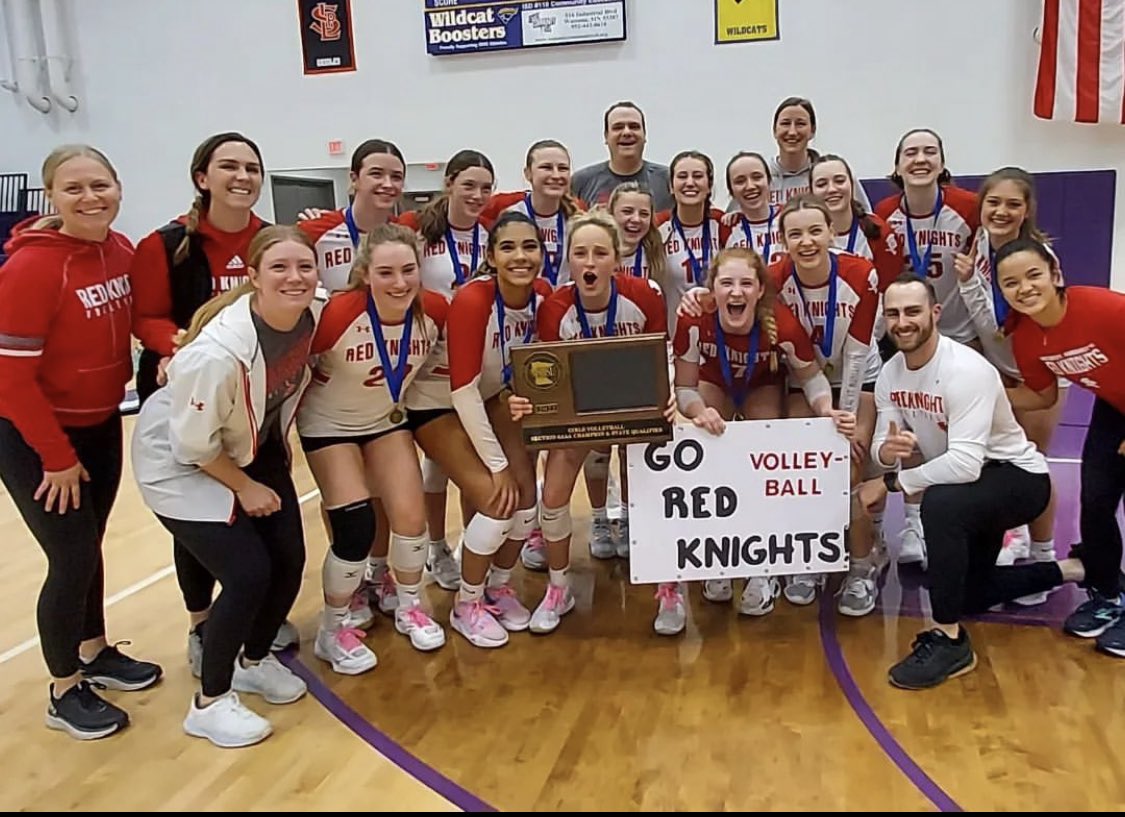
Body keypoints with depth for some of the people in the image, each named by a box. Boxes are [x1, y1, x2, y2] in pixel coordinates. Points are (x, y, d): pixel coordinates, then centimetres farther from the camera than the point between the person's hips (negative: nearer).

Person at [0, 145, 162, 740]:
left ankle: (95, 653, 40)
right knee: (73, 557, 0)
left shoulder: (121, 251, -3)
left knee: (89, 545, 19)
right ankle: (65, 693, 20)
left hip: (102, 426, 6)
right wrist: (57, 456, -16)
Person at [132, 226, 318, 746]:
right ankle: (209, 704, 10)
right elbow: (194, 444, -23)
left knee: (289, 561, 4)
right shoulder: (218, 352, -37)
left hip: (254, 448, 7)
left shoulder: (309, 317, -17)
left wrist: (279, 448, 9)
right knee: (248, 575, -13)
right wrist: (246, 488, -12)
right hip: (181, 463, -6)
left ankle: (254, 660, 32)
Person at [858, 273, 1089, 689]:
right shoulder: (889, 373, -6)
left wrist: (891, 482, -30)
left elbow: (965, 463, -38)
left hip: (1017, 477, -8)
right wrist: (887, 450, -34)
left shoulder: (965, 370, -29)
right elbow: (882, 448, -10)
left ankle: (949, 639, -25)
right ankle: (1068, 571, 42)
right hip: (968, 488, 9)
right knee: (969, 594, 19)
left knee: (939, 504, -38)